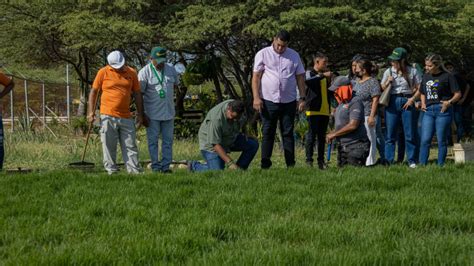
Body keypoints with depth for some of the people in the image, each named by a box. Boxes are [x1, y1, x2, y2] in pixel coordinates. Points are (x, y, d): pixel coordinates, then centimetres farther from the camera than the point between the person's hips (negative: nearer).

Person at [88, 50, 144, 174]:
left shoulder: (131, 73, 6)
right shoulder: (103, 72, -2)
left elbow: (137, 94, 12)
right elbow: (94, 91, 4)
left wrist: (140, 114, 9)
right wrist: (91, 111, -2)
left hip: (126, 116, 3)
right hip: (108, 116, -3)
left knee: (130, 145, 3)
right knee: (109, 145, 0)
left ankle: (134, 170, 5)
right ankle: (111, 170, 7)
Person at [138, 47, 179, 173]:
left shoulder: (171, 70, 4)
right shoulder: (144, 72, -9)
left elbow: (176, 86, 22)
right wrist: (142, 115, -10)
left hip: (168, 113, 4)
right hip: (152, 114, -4)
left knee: (168, 140, 6)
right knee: (153, 141, 1)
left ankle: (166, 166, 11)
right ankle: (155, 167, 6)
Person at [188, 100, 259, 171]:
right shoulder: (216, 119, -37)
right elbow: (215, 144, -35)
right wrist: (230, 162, -39)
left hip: (230, 139, 8)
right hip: (211, 143, -8)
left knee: (253, 144, -8)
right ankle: (194, 165, 6)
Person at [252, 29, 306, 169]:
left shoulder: (294, 56, 10)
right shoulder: (263, 54, 2)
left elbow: (300, 77, 11)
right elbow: (256, 77, -1)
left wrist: (302, 98, 4)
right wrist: (256, 97, -10)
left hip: (289, 101, 2)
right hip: (268, 100, -2)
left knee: (288, 133, 5)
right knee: (268, 133, 1)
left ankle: (290, 165, 6)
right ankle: (265, 165, 2)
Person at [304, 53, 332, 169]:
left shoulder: (324, 75, 20)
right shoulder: (310, 73, -1)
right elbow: (308, 81, -27)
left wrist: (329, 81, 10)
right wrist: (323, 75, -23)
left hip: (324, 111, 7)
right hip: (313, 110, -7)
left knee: (322, 136, 8)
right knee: (311, 134, -7)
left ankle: (321, 160, 12)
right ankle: (309, 160, -5)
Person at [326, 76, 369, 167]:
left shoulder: (355, 102, -13)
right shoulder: (341, 104, 17)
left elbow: (353, 125, -22)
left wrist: (334, 134, -13)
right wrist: (331, 134, 6)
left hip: (356, 146, -10)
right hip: (343, 147, 10)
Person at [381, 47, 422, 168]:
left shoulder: (412, 71, 2)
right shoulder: (388, 72, 8)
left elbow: (419, 88, 4)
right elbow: (382, 89, 12)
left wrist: (412, 99, -7)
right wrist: (388, 82, -7)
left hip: (407, 102, -1)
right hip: (392, 103, 1)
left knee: (410, 134, 0)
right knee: (390, 134, 0)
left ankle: (412, 161, 5)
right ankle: (388, 161, 3)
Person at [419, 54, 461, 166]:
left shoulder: (447, 77, -3)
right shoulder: (426, 77, 15)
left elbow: (458, 94, -3)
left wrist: (449, 102, -18)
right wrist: (423, 103, 10)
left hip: (442, 110, -5)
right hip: (428, 111, 5)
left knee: (441, 140, 1)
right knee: (425, 140, -2)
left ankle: (440, 166, 7)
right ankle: (422, 165, -1)